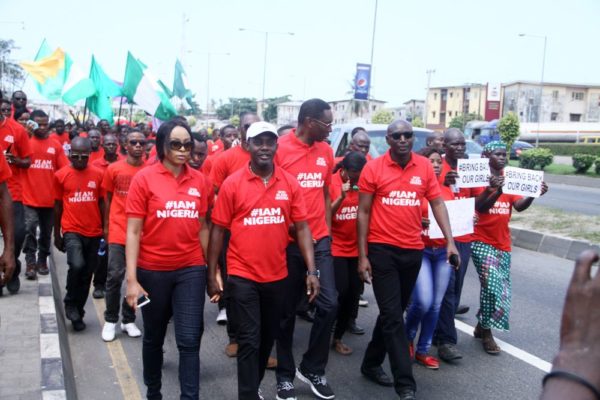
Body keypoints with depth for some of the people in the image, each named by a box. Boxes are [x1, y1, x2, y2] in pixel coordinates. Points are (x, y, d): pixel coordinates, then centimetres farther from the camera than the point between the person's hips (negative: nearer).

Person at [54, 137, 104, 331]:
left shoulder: (98, 174, 1)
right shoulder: (60, 175, -2)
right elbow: (58, 205, 6)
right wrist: (57, 234, 9)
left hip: (93, 232, 3)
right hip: (72, 231, -3)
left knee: (87, 273, 10)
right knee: (77, 265, -24)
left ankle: (78, 312, 27)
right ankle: (70, 303, 1)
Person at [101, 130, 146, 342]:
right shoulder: (114, 169, 1)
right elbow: (108, 200, 9)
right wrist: (106, 226, 10)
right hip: (118, 231, -1)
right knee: (115, 276, -3)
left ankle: (128, 320, 21)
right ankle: (110, 320, 14)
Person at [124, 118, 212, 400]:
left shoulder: (199, 181, 1)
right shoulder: (144, 178, -8)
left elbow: (202, 228, 8)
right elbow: (133, 231, -9)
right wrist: (132, 279, -13)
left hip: (191, 269, 1)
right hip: (153, 270, -1)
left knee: (190, 340, -1)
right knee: (154, 337, 17)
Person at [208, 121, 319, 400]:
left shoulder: (290, 183, 0)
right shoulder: (232, 184, -7)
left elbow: (302, 228, 1)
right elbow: (218, 231, -3)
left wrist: (311, 270, -6)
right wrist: (212, 275, -4)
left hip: (277, 275, 4)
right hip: (243, 276, -3)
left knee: (268, 338, 18)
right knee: (250, 340, -2)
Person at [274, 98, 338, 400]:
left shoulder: (326, 151, 8)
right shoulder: (279, 148, -10)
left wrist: (327, 229, 10)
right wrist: (292, 229, -11)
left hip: (320, 240, 5)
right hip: (288, 241, -5)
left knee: (329, 303, 0)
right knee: (287, 311, 8)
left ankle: (312, 369, 20)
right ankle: (285, 375, 25)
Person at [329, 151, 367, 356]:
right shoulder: (331, 183, -11)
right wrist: (341, 197, -26)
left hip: (357, 248, 4)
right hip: (336, 248, -4)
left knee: (354, 294, 6)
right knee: (341, 291, -9)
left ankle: (338, 337, 22)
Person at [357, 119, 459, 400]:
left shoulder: (425, 166, 2)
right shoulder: (373, 168, -6)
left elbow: (437, 203, 6)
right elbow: (363, 212, -3)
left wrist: (450, 241, -6)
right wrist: (362, 256, -7)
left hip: (413, 250, 4)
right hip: (382, 250, -4)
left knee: (392, 312, 16)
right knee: (393, 316, -3)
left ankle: (371, 363, 34)